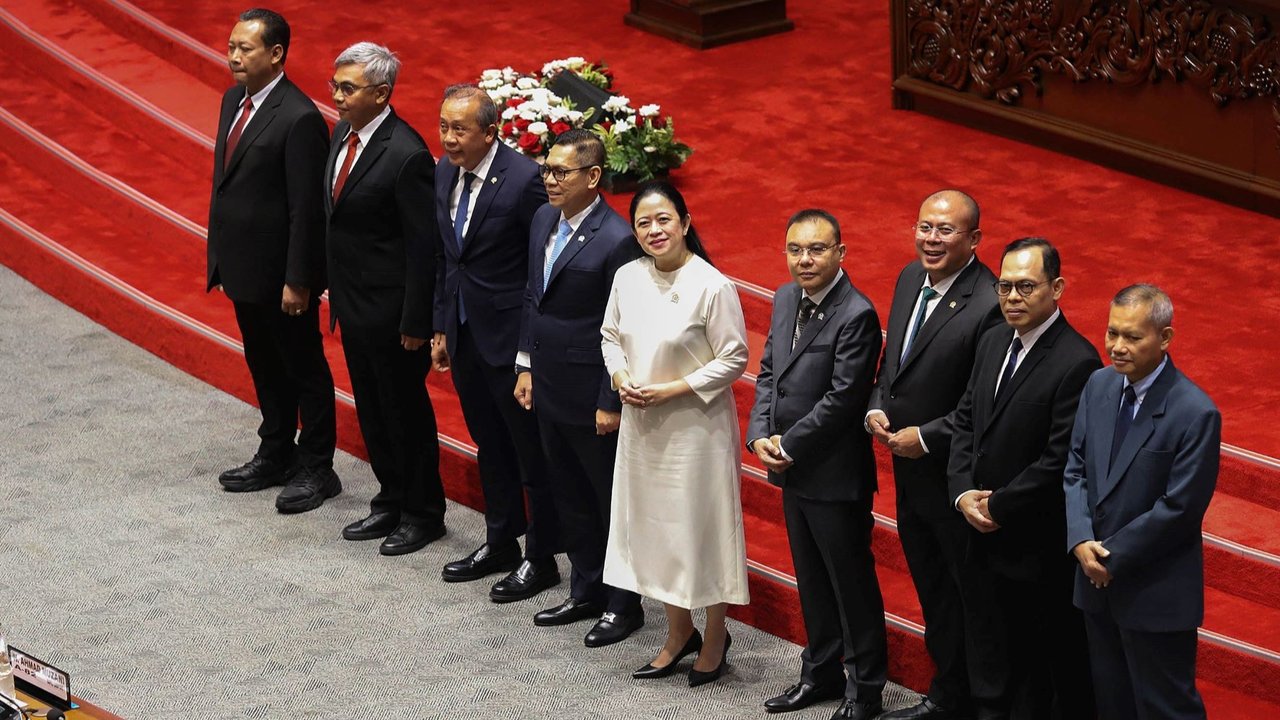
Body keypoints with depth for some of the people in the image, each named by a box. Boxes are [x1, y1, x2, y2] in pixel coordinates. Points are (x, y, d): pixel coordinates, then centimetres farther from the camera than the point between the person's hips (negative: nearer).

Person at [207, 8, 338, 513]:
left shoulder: (299, 119, -22)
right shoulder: (234, 101, 6)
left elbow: (306, 208, -21)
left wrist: (297, 281, -19)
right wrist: (220, 259, 14)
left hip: (280, 274, -9)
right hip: (242, 266, 9)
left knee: (304, 370, 6)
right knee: (264, 367, 21)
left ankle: (317, 470, 18)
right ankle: (276, 457, 35)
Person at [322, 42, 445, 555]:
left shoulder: (406, 155, -23)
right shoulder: (343, 133, 3)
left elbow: (424, 246, -20)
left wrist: (415, 322, -18)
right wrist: (334, 285, 14)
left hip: (390, 310, -8)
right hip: (352, 302, 8)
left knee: (406, 412, 7)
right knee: (371, 411, 19)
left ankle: (423, 514, 22)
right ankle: (391, 502, 33)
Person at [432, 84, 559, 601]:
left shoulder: (524, 180, -20)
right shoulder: (445, 173, 3)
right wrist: (441, 328, 13)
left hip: (510, 336, -8)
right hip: (464, 334, 8)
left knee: (531, 450, 5)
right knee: (489, 445, 21)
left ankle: (540, 559, 17)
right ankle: (500, 543, 35)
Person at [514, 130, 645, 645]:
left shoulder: (616, 240, -21)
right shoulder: (543, 220, 4)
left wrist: (611, 403, -17)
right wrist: (527, 366, 15)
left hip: (591, 397, -8)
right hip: (549, 389, 8)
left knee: (611, 500, 7)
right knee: (569, 498, 19)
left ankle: (622, 605, 19)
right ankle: (586, 592, 33)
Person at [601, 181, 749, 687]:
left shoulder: (711, 286, -17)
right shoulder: (627, 278, 0)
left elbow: (733, 359, -14)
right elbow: (611, 336, 14)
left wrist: (670, 390, -18)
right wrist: (621, 379, -5)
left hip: (696, 426, -6)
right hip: (641, 424, 6)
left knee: (701, 527, 3)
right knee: (653, 526, 14)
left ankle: (715, 637, 22)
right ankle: (679, 634, 31)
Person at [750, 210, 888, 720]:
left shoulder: (856, 316, -20)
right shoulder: (785, 300, 6)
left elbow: (842, 398, -22)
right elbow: (768, 372, 11)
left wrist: (788, 446, -15)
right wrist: (760, 436, -3)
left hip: (835, 475, -8)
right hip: (792, 469, 8)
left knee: (851, 582, 6)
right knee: (811, 579, 19)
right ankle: (822, 672, 33)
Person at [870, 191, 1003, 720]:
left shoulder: (989, 304, -23)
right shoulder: (910, 279, 4)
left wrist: (925, 437, -18)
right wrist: (877, 408, 0)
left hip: (954, 476, -8)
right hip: (908, 467, 8)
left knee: (959, 597, 8)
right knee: (930, 590, 20)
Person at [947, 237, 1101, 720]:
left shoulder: (1076, 363, -19)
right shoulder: (993, 342, 7)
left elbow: (1060, 461, -21)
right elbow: (965, 420, 12)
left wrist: (997, 506, -13)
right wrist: (963, 493, -3)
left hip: (1037, 549, -7)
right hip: (982, 536, 8)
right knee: (990, 661, 19)